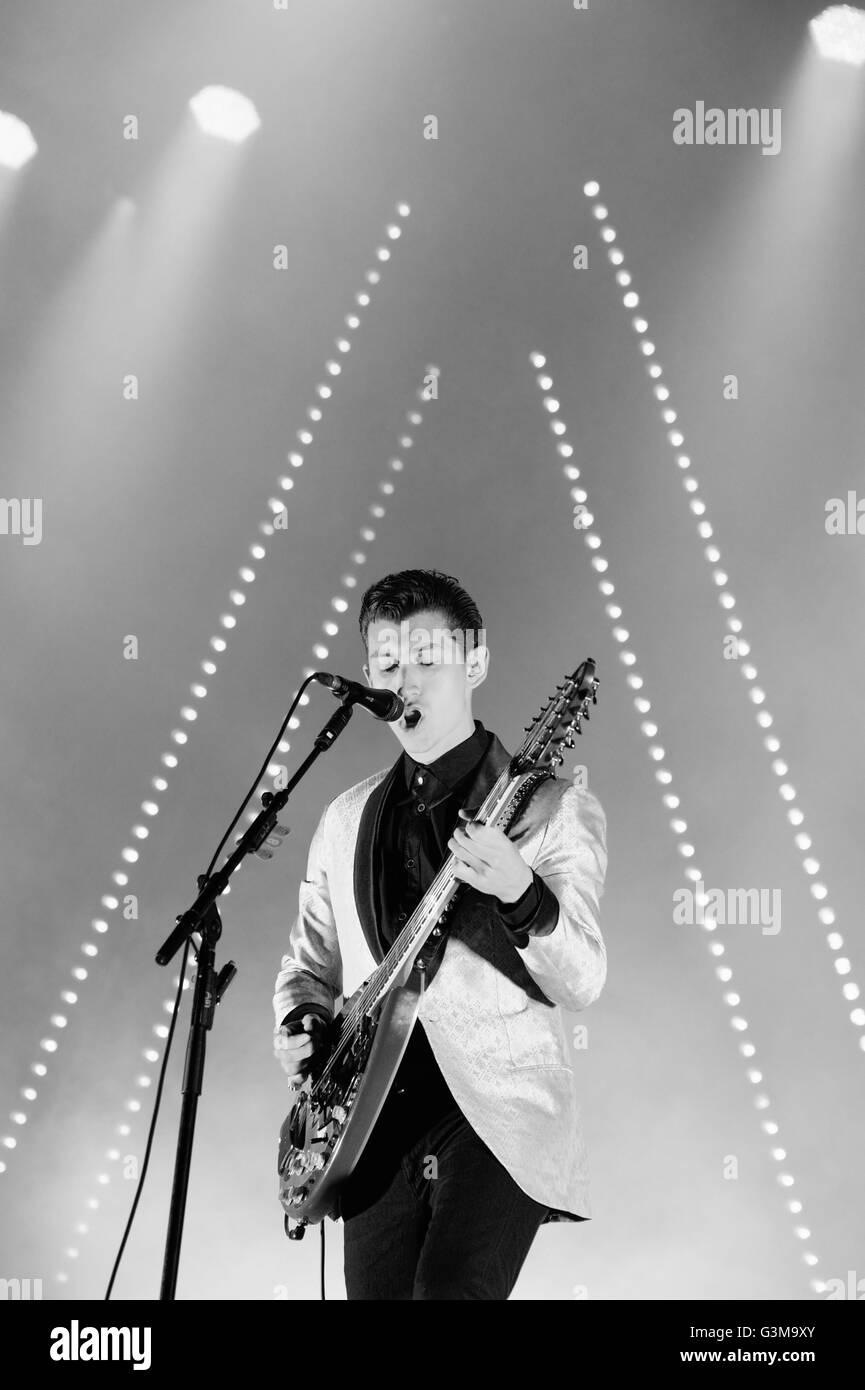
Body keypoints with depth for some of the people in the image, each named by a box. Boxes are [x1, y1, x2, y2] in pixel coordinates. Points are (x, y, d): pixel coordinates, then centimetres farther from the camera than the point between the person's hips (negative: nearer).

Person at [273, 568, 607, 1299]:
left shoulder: (550, 807, -4)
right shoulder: (347, 819, 12)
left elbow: (582, 984, -12)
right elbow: (310, 961, 21)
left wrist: (520, 895, -30)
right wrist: (301, 1025, 0)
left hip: (500, 1118, -5)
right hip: (376, 1123, 5)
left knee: (451, 1286, -23)